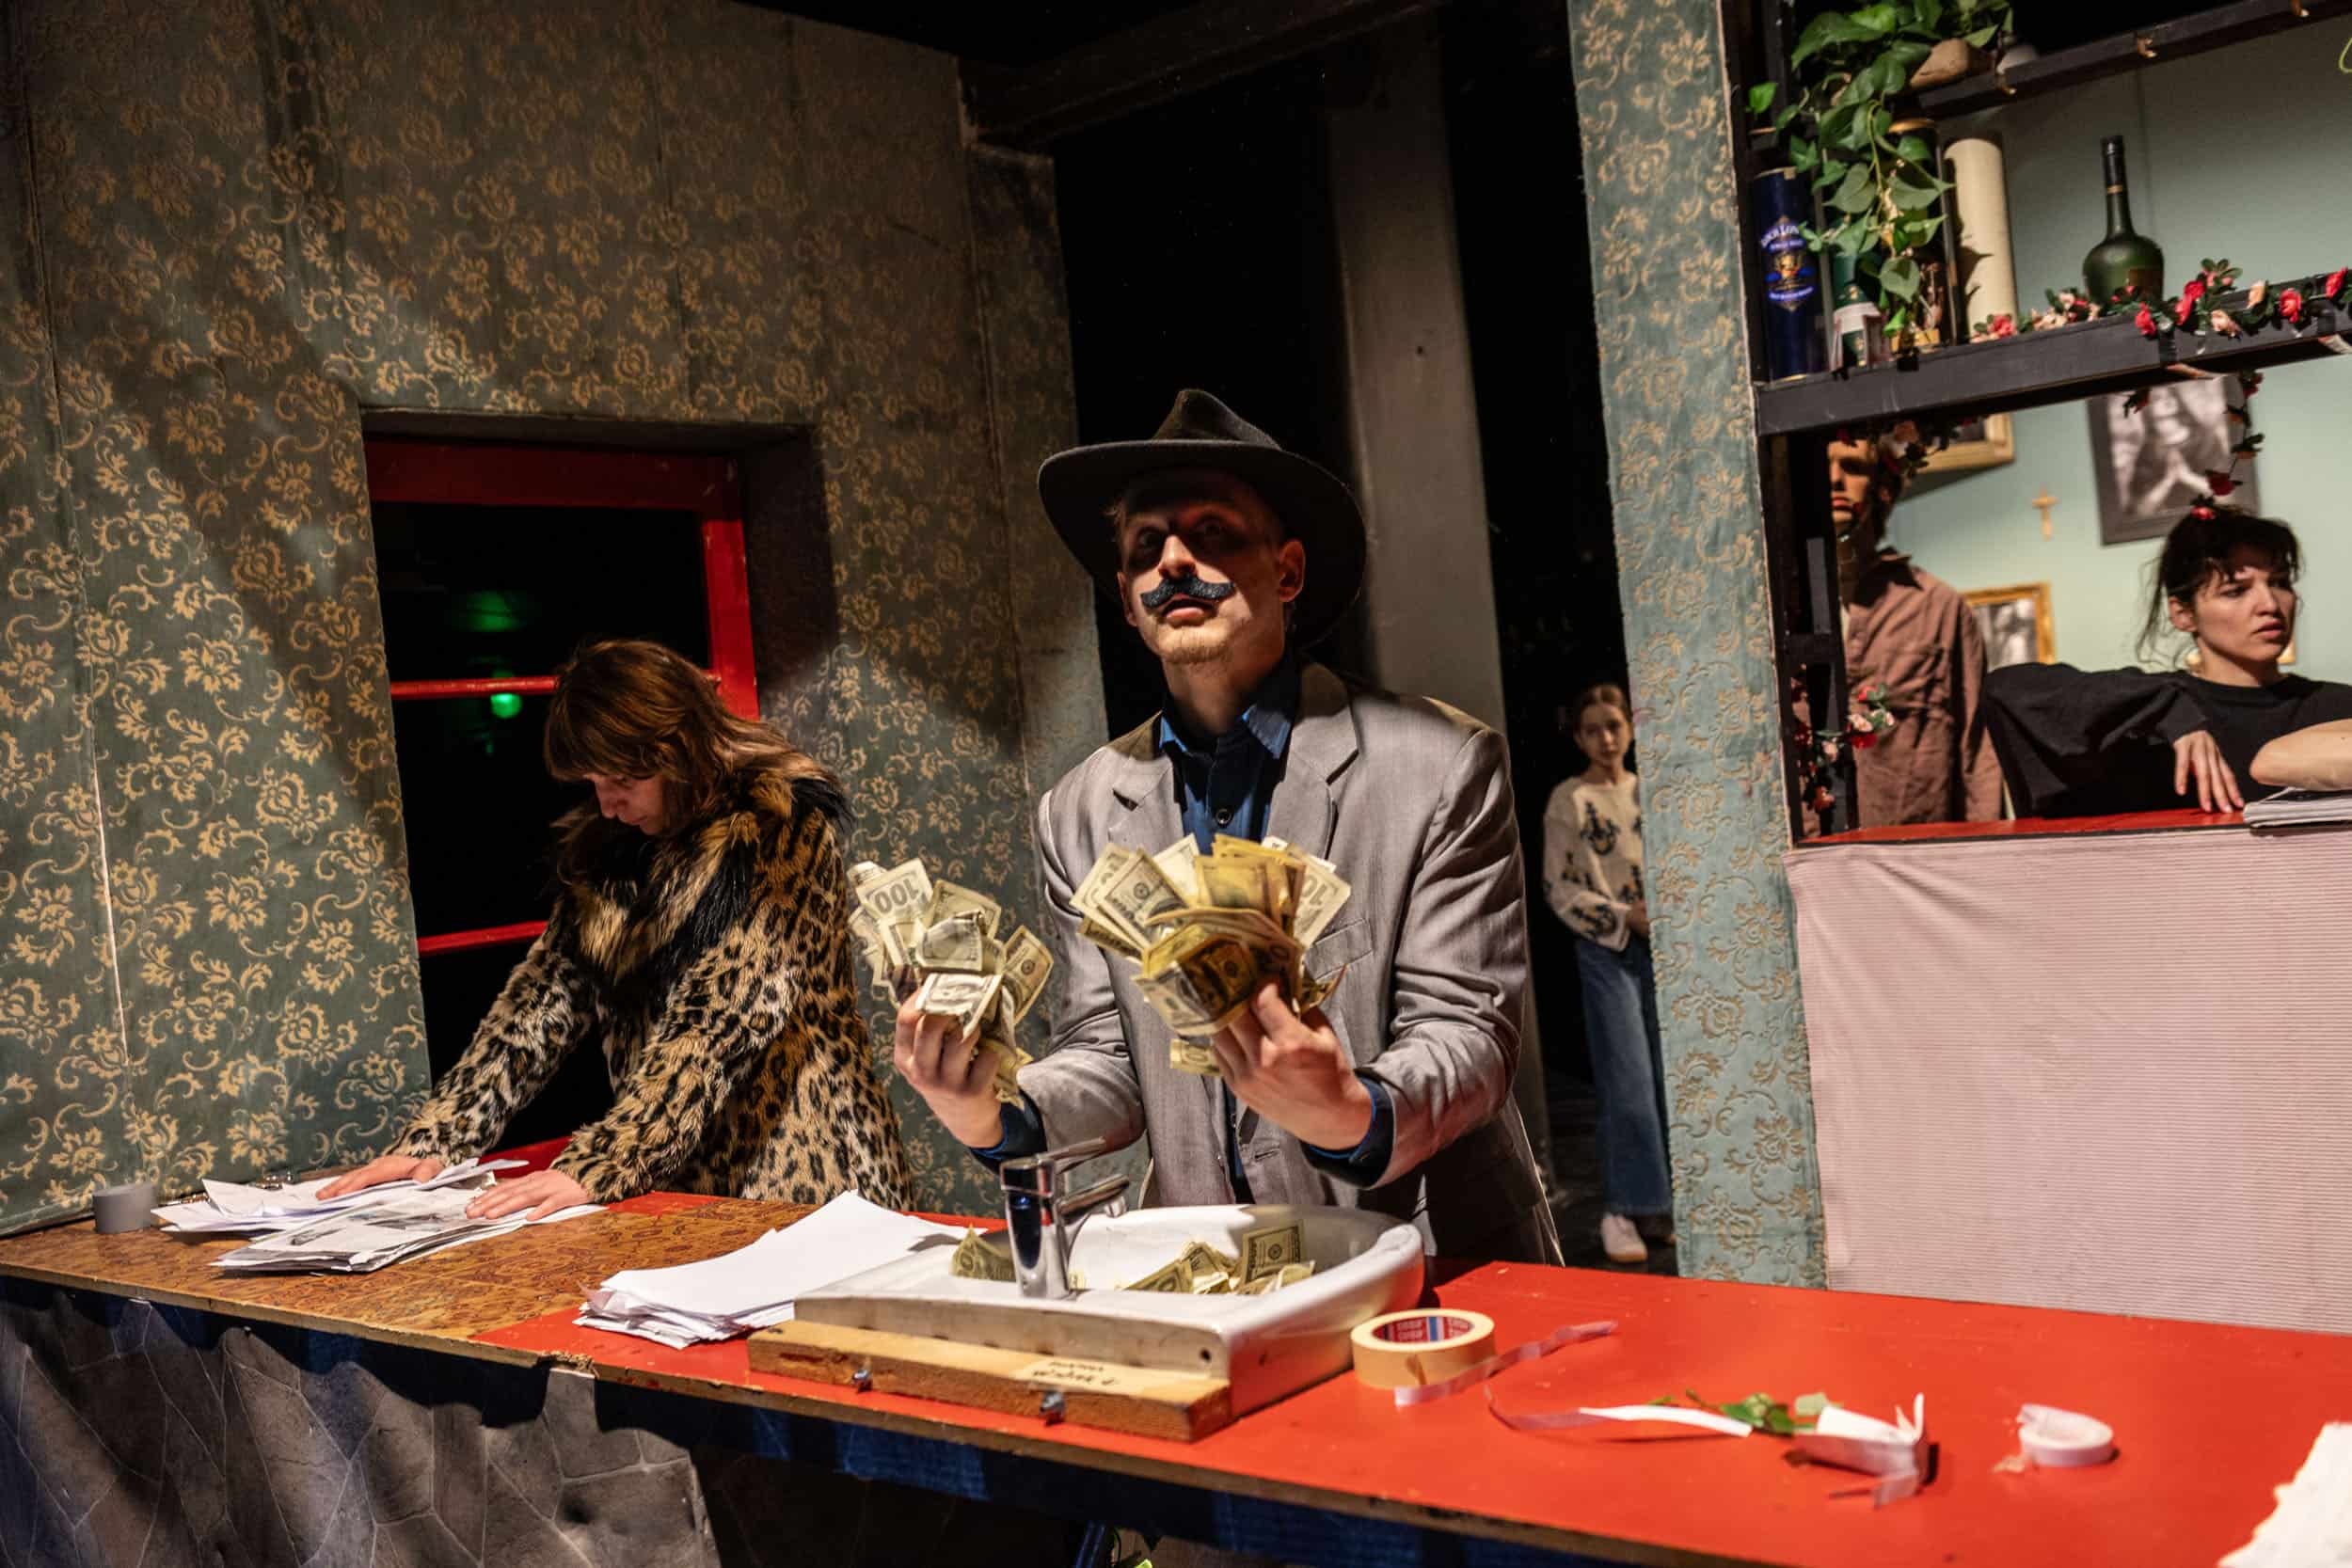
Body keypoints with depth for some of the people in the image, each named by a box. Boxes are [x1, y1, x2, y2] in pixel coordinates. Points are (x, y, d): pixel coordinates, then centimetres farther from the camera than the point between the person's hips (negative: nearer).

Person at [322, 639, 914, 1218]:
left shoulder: (783, 827, -10)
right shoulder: (604, 843, 10)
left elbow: (727, 1021, -19)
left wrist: (596, 1170, -25)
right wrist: (433, 1141, -4)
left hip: (796, 1182, -5)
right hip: (676, 1189, 5)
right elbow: (545, 996, 7)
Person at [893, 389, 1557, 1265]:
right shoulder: (1081, 814, 6)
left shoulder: (1443, 767, -5)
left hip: (1435, 1269, -2)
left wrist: (1351, 1116, -26)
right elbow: (1108, 1062, 6)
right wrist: (994, 1119, -14)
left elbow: (1469, 1035, -7)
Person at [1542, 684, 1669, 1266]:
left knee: (1669, 1079, 6)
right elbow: (1559, 889, -5)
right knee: (1628, 1083, -9)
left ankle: (1664, 1201, 16)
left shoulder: (1648, 791, 12)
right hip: (1607, 952, -5)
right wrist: (1625, 917, -14)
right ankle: (1621, 1210, 0)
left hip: (1663, 948, 5)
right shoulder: (1568, 800, -2)